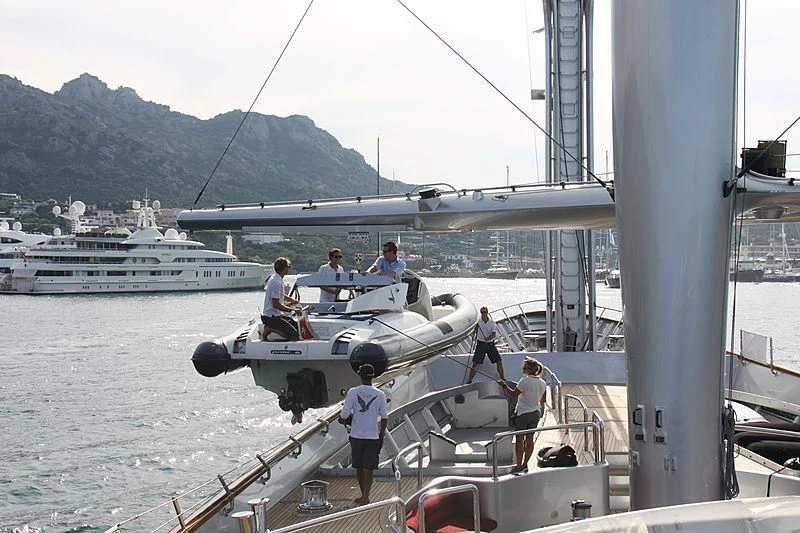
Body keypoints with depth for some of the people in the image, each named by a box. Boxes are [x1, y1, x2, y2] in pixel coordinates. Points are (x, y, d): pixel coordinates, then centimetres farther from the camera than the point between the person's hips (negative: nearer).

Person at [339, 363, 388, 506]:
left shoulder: (353, 392, -6)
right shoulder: (379, 394, -3)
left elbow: (345, 414, -10)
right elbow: (384, 418, -1)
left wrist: (343, 419, 13)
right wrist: (381, 437, 9)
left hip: (356, 436, 0)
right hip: (372, 437, 0)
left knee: (359, 468, 14)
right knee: (368, 469, 3)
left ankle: (364, 496, 25)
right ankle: (365, 497, -7)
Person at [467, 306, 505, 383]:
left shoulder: (492, 322, -2)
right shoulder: (478, 321, -4)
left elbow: (494, 334, -8)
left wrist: (488, 338, -27)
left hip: (490, 344, 2)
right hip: (481, 344, -2)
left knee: (499, 362, 3)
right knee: (475, 363, -7)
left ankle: (503, 379, 21)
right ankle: (469, 380, 1)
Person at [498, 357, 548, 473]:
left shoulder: (524, 381, -19)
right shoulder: (542, 383, 2)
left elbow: (514, 394, -11)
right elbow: (543, 400, 11)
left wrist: (504, 385, 1)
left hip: (522, 413, -6)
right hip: (536, 413, 6)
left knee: (519, 439, 2)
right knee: (530, 439, 11)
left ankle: (519, 465, 5)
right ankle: (525, 465, 18)